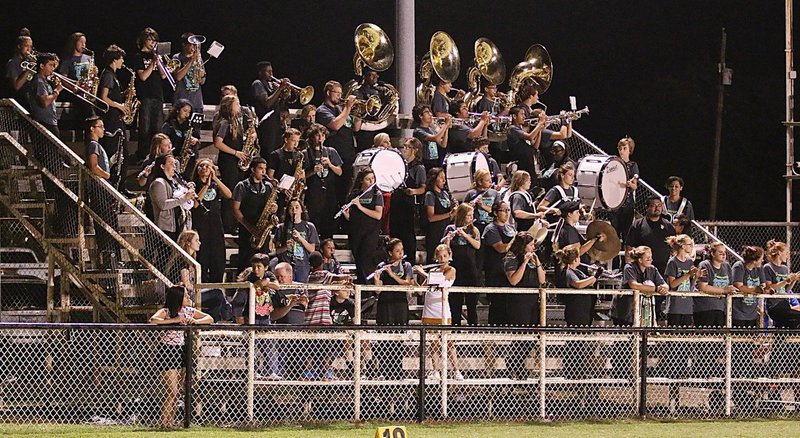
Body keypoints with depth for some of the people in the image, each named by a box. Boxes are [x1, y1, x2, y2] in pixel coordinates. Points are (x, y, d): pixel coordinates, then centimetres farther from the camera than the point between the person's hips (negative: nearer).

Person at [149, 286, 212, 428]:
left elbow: (209, 318, 7)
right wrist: (174, 320, -28)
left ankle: (171, 421, 13)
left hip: (182, 351, 6)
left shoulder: (189, 311, 7)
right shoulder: (165, 311, -11)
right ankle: (164, 422, -1)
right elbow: (153, 320, -30)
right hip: (168, 351, -6)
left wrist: (195, 321, -13)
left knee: (177, 390, 7)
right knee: (172, 390, -9)